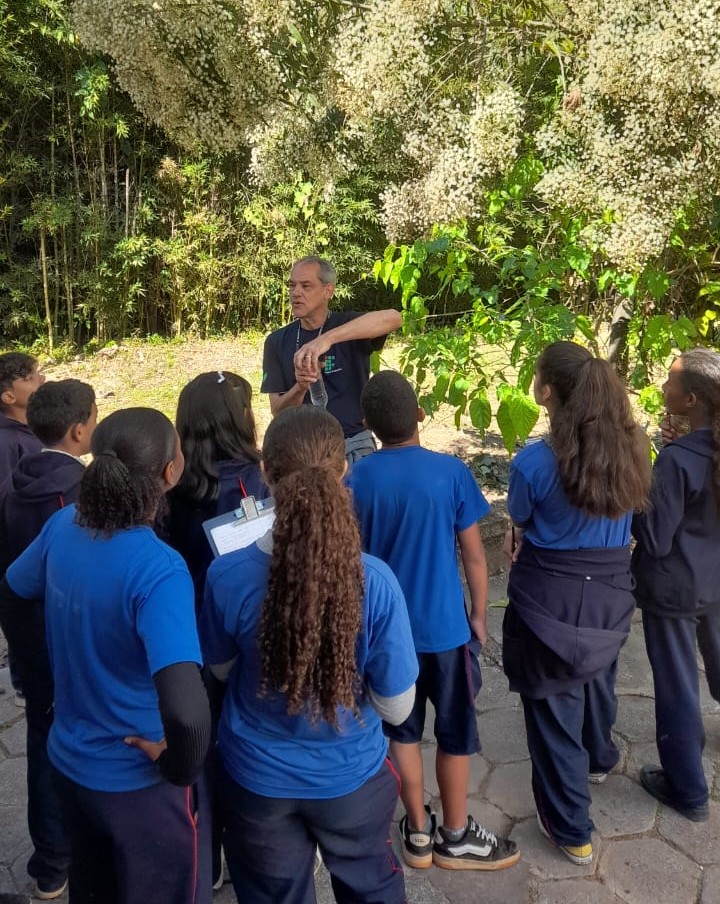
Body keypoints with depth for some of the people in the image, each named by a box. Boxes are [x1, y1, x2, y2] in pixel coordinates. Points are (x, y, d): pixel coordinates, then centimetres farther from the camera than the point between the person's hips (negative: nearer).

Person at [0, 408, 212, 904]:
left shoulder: (63, 525, -10)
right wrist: (181, 767, -21)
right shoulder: (159, 571, -32)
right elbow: (185, 709, -41)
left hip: (70, 762, 7)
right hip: (141, 783, -6)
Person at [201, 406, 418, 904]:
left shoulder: (227, 575, -23)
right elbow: (397, 707, -14)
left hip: (259, 780, 1)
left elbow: (219, 667, -2)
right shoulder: (374, 580, -26)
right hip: (351, 776, 0)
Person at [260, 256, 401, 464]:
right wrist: (300, 387, -24)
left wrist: (327, 338, -37)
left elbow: (393, 317, -28)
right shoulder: (277, 342, 1)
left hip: (353, 448, -2)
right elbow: (277, 412, -2)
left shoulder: (348, 324, -6)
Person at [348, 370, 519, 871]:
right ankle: (455, 837, 29)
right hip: (445, 625, -2)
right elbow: (474, 555, -8)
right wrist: (479, 615, 6)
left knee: (402, 730, 17)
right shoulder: (451, 471, -14)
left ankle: (418, 832, 31)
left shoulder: (358, 479, -7)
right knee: (456, 732, 14)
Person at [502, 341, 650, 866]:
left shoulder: (535, 462, -22)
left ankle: (572, 831, 25)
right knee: (596, 676, 32)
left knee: (553, 705, 12)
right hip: (611, 591, 5)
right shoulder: (631, 450, -8)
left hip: (550, 597, -5)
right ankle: (599, 759, 59)